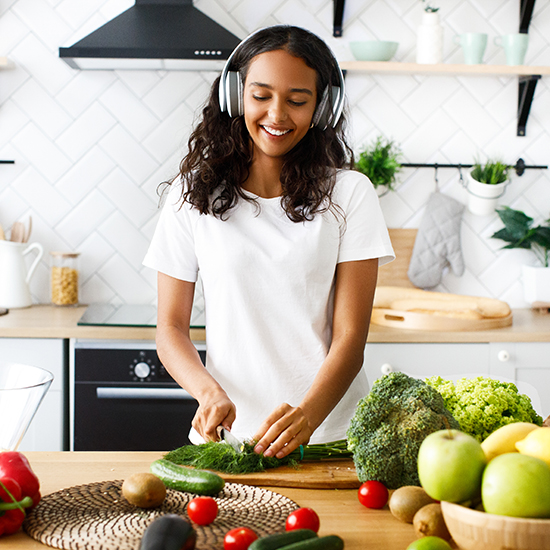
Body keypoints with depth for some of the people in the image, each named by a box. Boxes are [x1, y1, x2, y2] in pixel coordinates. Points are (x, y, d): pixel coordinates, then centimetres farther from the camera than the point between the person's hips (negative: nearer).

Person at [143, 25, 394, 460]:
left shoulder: (348, 194, 4)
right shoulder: (193, 194, 7)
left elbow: (351, 337, -3)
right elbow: (171, 327, 7)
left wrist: (307, 416, -20)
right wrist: (210, 391, -13)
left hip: (331, 433, -1)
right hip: (228, 432, 1)